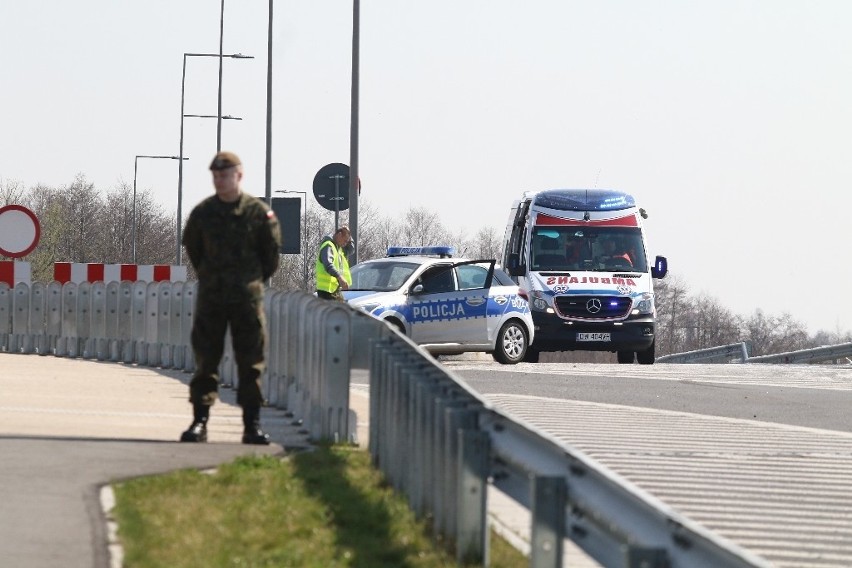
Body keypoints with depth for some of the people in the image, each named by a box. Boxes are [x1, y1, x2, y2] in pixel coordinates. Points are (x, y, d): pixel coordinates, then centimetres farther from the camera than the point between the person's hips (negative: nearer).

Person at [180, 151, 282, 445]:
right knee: (205, 361, 1)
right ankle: (199, 421, 3)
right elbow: (192, 248, 16)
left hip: (247, 297, -1)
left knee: (251, 363, 0)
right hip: (210, 297, 1)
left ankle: (252, 424, 3)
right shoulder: (202, 212, 1)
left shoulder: (259, 213, -4)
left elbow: (272, 251, 7)